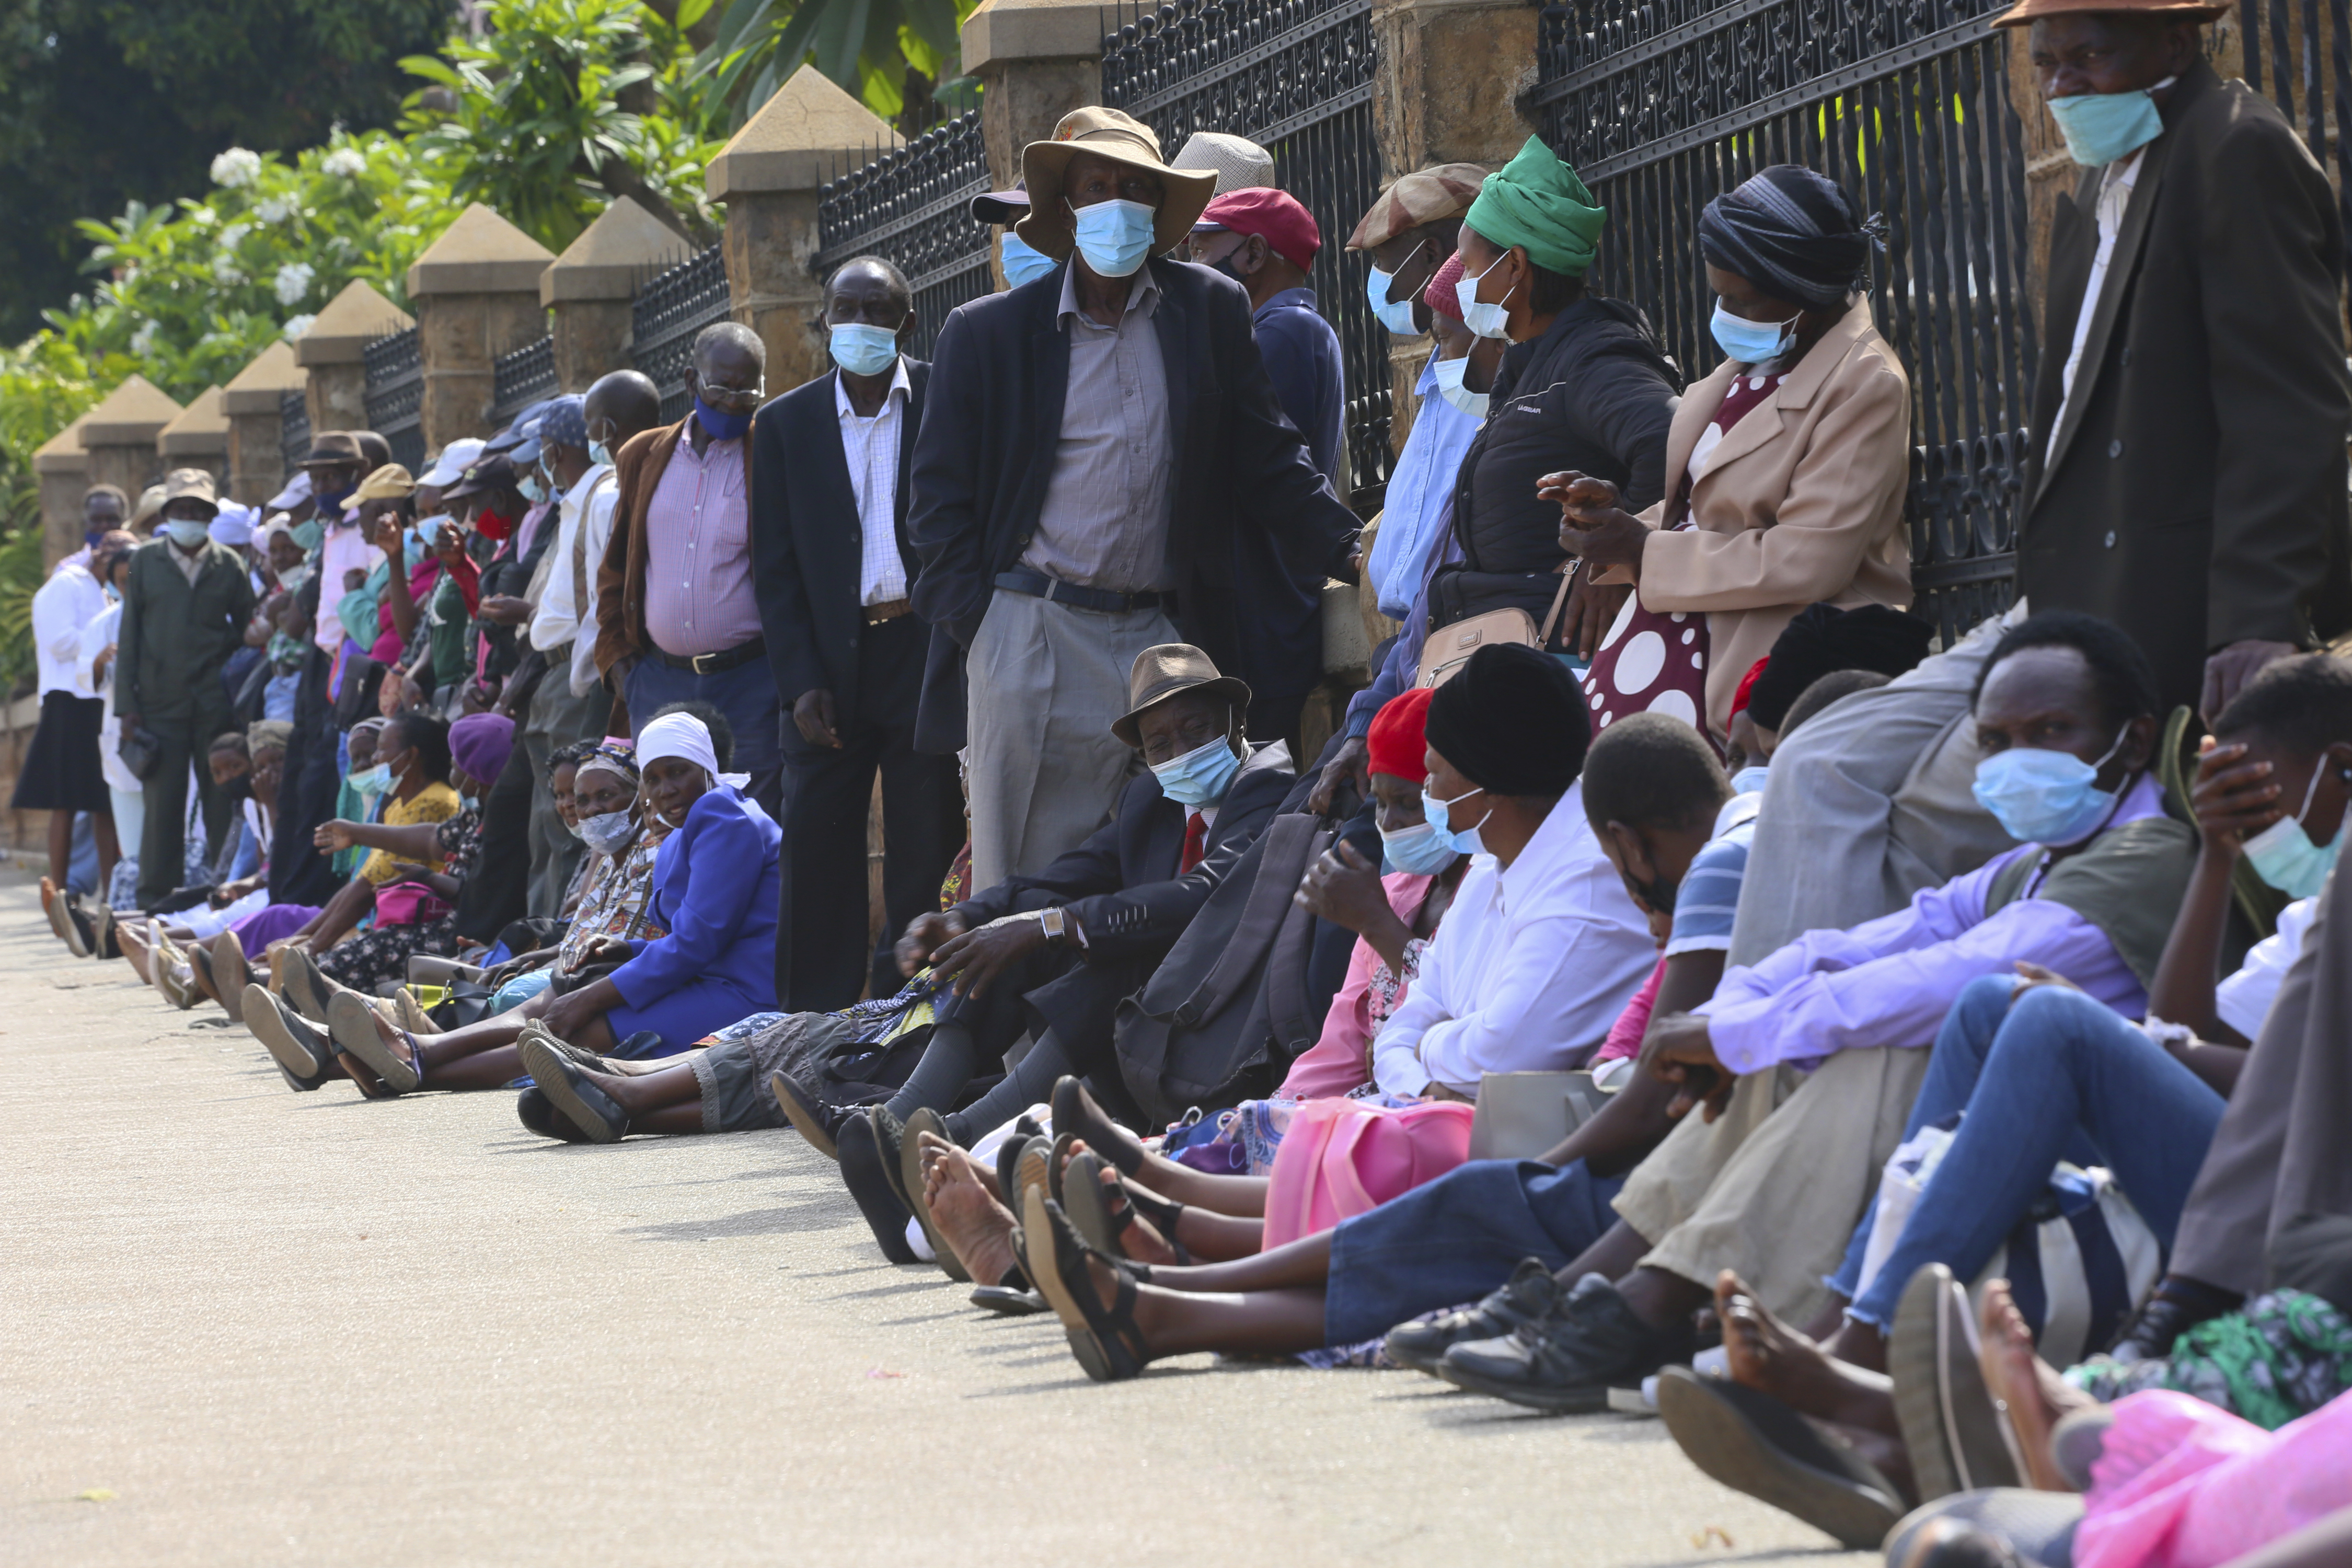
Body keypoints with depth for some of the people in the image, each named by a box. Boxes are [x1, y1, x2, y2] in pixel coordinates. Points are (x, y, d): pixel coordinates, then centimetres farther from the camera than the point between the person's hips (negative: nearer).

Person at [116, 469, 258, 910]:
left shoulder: (229, 566, 9)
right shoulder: (145, 561, 9)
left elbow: (248, 629, 14)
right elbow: (130, 633, 7)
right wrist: (127, 703, 0)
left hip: (216, 703, 0)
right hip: (161, 701, 0)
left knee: (222, 802, -1)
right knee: (163, 801, -2)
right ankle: (156, 896, 3)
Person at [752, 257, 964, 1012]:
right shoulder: (785, 423, 9)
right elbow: (776, 567, 7)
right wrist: (800, 683, -3)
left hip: (927, 656, -2)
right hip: (830, 663, 2)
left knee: (925, 856, -1)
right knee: (817, 860, 1)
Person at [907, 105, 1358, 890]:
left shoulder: (1211, 312, 9)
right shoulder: (986, 332, 5)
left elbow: (1268, 464, 10)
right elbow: (941, 498, 7)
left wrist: (1355, 553, -4)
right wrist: (974, 631, -3)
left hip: (1167, 640, 2)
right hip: (1033, 640, -2)